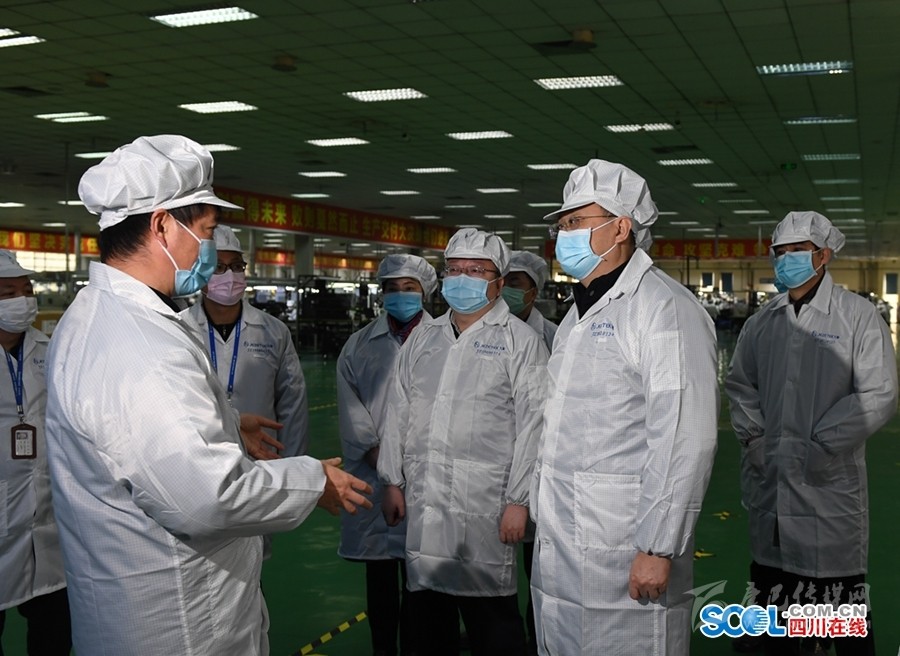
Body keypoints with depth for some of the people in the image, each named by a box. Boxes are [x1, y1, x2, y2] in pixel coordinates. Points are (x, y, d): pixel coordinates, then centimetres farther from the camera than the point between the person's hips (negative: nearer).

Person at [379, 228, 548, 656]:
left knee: (491, 621, 0)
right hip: (422, 503, 5)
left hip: (484, 507, -5)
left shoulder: (521, 341, -2)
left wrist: (519, 501, -12)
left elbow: (531, 426, -8)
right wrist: (393, 481, 11)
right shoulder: (422, 338, 15)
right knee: (427, 613, 14)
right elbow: (399, 413, 16)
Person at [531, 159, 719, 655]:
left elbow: (684, 440, -19)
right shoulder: (578, 316, 18)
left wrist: (657, 549, -20)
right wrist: (545, 519, 16)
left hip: (623, 558, -8)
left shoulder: (664, 308, -12)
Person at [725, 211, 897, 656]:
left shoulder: (858, 316, -4)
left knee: (839, 587, 1)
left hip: (829, 481, -5)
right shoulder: (763, 321, 10)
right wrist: (752, 436, 3)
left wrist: (822, 447, -13)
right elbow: (739, 382, 17)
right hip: (768, 479, 5)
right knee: (774, 582, 15)